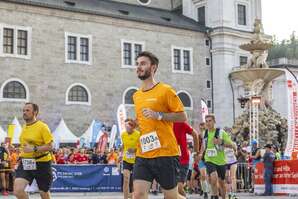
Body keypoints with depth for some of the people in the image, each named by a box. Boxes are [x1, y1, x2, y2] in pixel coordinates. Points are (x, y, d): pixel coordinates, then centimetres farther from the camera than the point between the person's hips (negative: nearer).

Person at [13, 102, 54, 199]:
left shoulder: (42, 127, -11)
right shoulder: (24, 127, 9)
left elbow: (50, 146, -16)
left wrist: (34, 149, -26)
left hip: (41, 163, -5)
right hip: (25, 163, 5)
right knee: (17, 190, -15)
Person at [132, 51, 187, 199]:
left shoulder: (165, 90, -5)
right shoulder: (136, 96, 15)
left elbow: (182, 116, -7)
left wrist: (159, 115, -17)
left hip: (165, 153, -5)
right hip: (143, 155, 5)